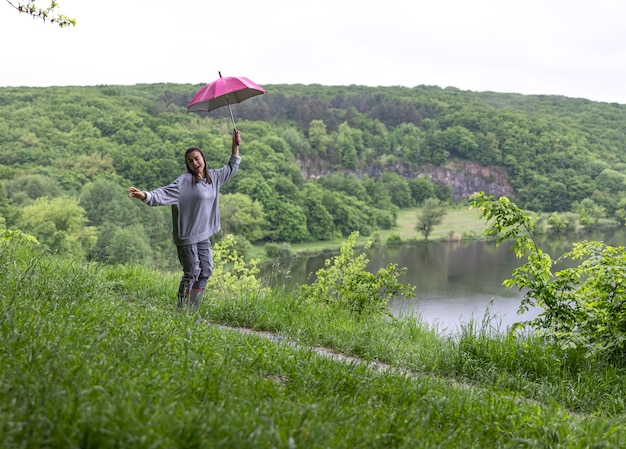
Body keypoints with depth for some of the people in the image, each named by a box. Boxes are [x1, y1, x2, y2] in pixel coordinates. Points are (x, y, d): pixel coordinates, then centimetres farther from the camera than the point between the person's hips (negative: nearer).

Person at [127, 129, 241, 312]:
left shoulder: (213, 177, 7)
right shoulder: (185, 181, -13)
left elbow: (232, 168, 24)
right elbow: (165, 192, -24)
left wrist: (235, 146, 15)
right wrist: (145, 195, -41)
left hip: (203, 235, 7)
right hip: (187, 235, -7)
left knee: (206, 271, 9)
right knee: (192, 273, -6)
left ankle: (192, 311, 19)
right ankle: (182, 312, 6)